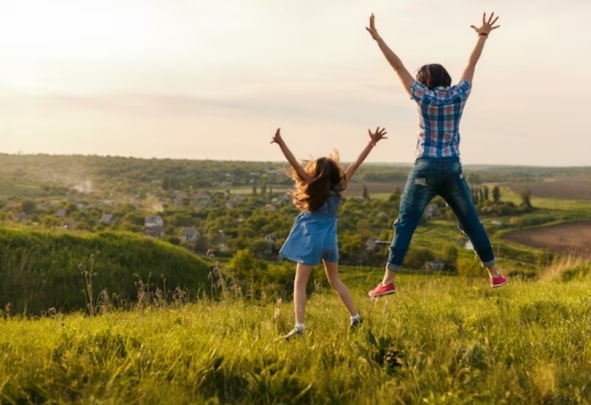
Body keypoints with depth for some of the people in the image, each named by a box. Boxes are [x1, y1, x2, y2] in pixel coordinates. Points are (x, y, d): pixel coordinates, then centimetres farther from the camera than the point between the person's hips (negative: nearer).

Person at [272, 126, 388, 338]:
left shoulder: (313, 187, -14)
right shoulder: (339, 188, -5)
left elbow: (296, 165, -24)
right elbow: (356, 164, -3)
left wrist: (281, 143, -32)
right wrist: (372, 143, 0)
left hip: (312, 240, -5)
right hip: (329, 239, 5)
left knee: (299, 284, -1)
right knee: (335, 280, 23)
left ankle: (299, 326, -14)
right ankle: (355, 317, 24)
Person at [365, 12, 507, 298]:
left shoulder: (423, 96, -2)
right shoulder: (458, 95, 5)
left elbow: (398, 66, -2)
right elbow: (472, 64, 17)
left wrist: (377, 37, 1)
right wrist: (483, 36, 30)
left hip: (425, 169, -3)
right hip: (452, 169, 3)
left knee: (405, 223, -2)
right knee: (471, 222, 15)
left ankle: (388, 280, -10)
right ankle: (494, 274, 22)